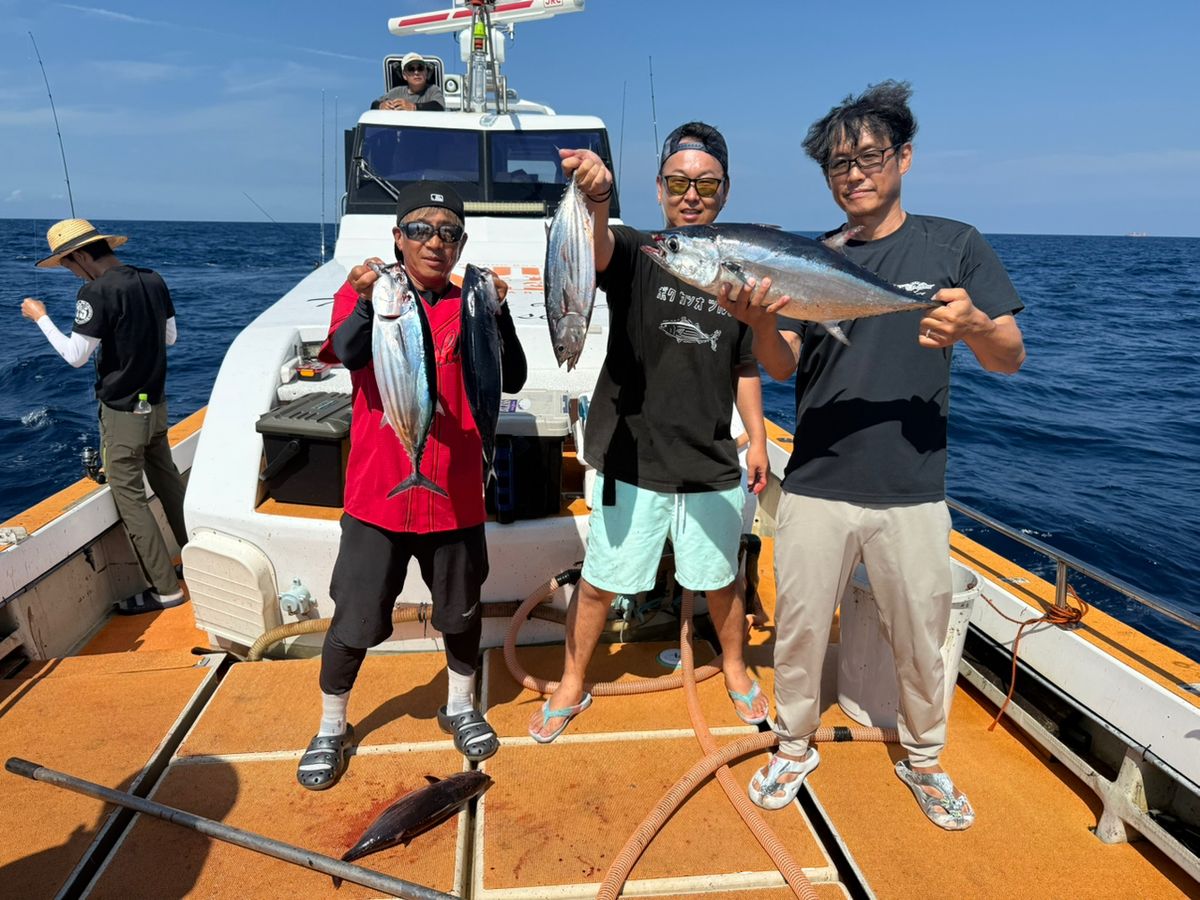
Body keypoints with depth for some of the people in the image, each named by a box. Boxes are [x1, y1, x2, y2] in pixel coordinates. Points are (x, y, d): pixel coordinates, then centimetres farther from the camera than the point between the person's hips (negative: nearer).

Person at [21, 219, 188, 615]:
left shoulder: (95, 292, -19)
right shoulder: (153, 280, 1)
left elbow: (75, 356, -15)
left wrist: (40, 318, -3)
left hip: (122, 412, -7)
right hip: (155, 403, 7)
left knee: (129, 496, 1)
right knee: (168, 481, 19)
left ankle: (165, 588, 3)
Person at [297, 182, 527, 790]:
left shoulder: (471, 306, 3)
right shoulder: (361, 294, -2)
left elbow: (511, 380, -9)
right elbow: (349, 354, -22)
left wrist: (497, 312, -24)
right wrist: (366, 303, -42)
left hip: (455, 496, 2)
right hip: (377, 496, -2)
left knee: (463, 609, 17)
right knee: (355, 621, 5)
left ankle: (460, 708, 41)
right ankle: (331, 729, 30)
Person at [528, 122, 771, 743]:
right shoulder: (635, 255, -9)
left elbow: (745, 367, 11)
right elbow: (597, 249, -34)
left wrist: (757, 439, 7)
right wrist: (596, 201, -55)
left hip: (713, 465, 3)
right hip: (631, 460, -2)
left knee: (720, 581, 20)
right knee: (599, 583, 10)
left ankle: (736, 671, 46)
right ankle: (571, 686, 33)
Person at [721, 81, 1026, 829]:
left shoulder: (954, 246, 1)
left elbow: (1012, 358, 0)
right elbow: (785, 367, -2)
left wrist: (973, 327, -23)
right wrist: (759, 322, -23)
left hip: (912, 490, -1)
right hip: (817, 485, 1)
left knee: (921, 639, 11)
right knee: (799, 628, 10)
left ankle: (925, 760, 36)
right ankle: (795, 746, 34)